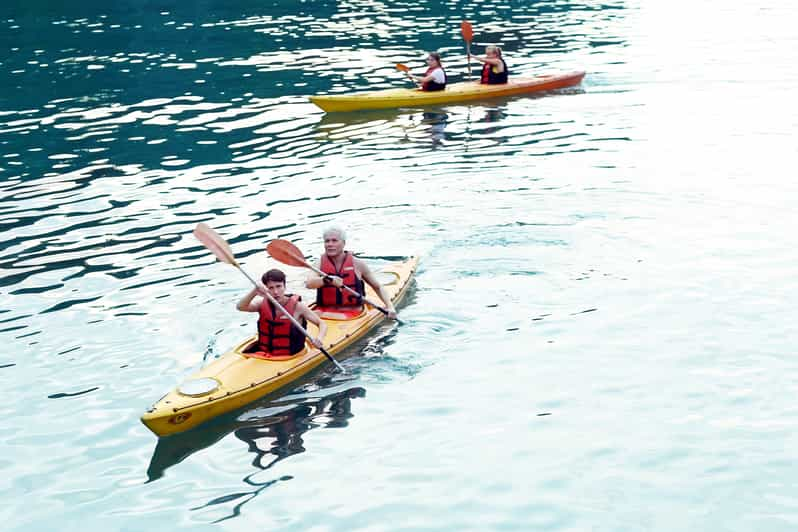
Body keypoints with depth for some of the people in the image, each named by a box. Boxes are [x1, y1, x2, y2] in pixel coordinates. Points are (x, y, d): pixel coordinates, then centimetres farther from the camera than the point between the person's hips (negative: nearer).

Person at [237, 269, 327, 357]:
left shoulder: (297, 306, -5)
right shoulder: (263, 303, 3)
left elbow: (322, 323, -1)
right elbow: (240, 307, -13)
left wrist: (320, 338, -22)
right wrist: (255, 291, -29)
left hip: (289, 359, -2)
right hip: (263, 356, 2)